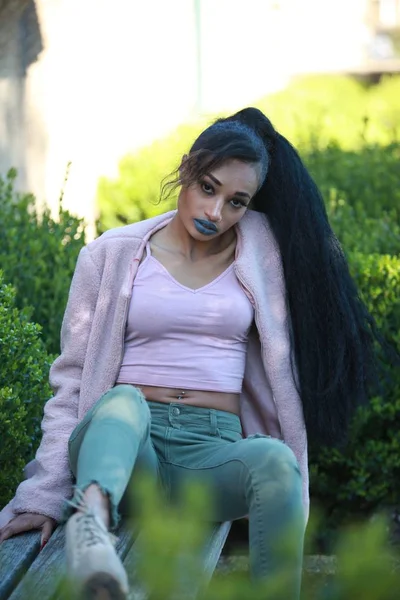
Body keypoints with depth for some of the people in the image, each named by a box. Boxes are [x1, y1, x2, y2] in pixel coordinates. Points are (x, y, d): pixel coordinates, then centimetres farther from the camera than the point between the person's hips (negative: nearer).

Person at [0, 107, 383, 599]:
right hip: (122, 446, -1)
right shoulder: (111, 257, 8)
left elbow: (283, 367, 12)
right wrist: (44, 496, -3)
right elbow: (72, 383, 6)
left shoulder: (262, 254, 12)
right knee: (124, 400, -37)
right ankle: (92, 520, -67)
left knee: (275, 459, -34)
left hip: (213, 452, 2)